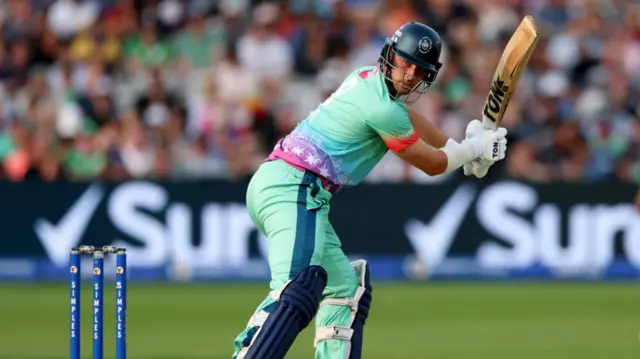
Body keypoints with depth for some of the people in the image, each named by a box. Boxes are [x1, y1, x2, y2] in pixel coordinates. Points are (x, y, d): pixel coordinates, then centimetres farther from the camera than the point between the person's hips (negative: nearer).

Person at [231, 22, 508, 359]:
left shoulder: (367, 78, 16)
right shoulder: (384, 110, -12)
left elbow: (407, 117, 37)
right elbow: (433, 164, 3)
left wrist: (459, 146, 35)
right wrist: (477, 147, 18)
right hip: (294, 188, -11)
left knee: (345, 289, 18)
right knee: (299, 291, -31)